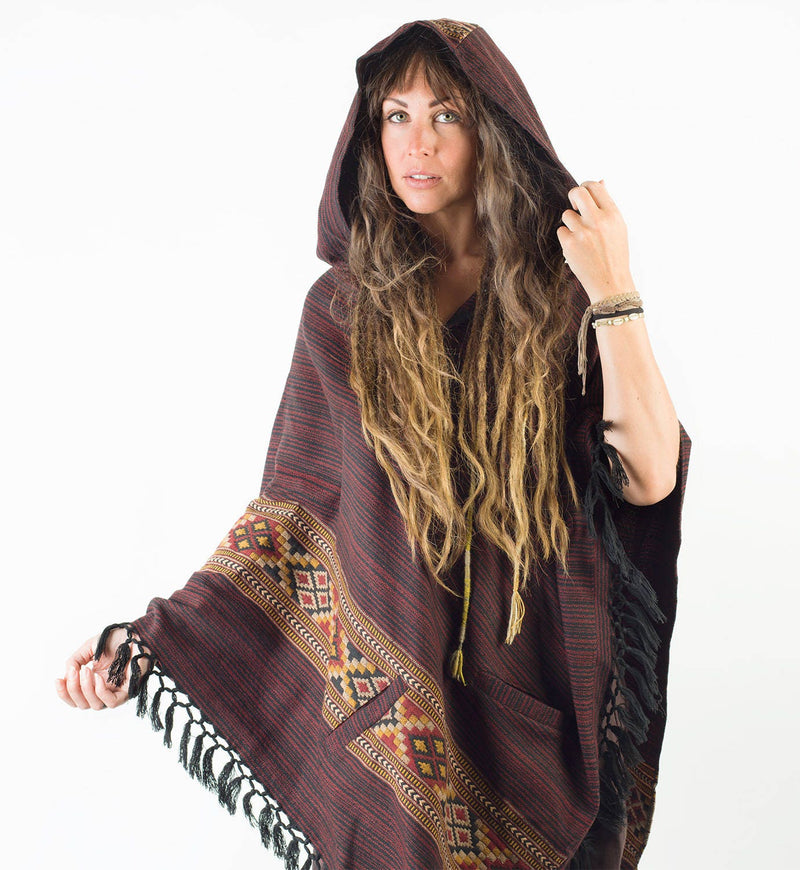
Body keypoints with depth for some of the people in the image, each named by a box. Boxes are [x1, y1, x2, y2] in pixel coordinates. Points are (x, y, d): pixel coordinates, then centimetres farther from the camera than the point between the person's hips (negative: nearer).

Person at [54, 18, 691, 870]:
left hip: (536, 696, 0)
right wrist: (155, 640, -8)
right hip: (390, 696, 1)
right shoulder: (345, 304, -1)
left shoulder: (561, 288, -4)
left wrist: (614, 294, -21)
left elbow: (650, 476, -13)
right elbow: (294, 507, 0)